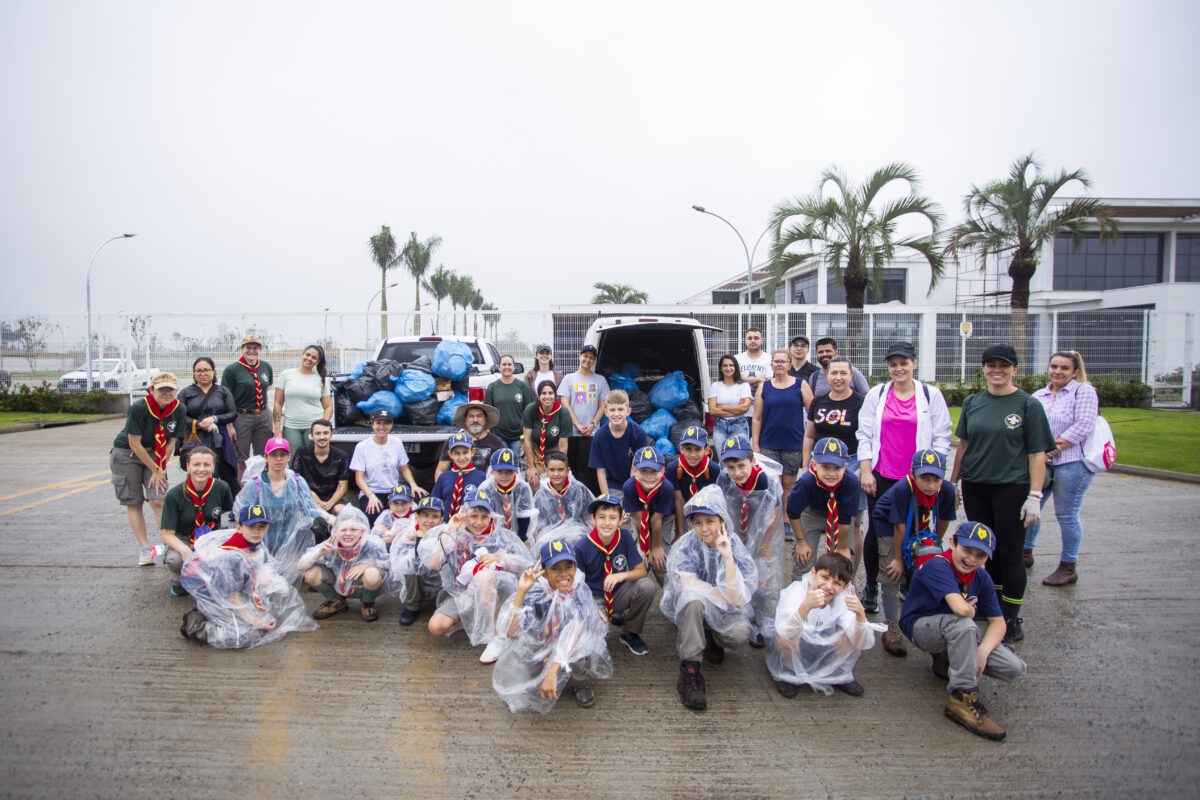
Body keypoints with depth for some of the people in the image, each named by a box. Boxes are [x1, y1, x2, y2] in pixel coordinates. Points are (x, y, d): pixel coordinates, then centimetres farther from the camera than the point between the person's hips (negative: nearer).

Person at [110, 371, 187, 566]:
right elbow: (134, 443, -18)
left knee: (158, 500, -12)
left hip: (155, 455, 2)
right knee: (134, 504, 1)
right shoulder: (138, 408, -23)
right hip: (127, 454, -2)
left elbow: (171, 442, -4)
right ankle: (144, 548, 9)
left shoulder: (179, 409, -13)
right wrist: (154, 469, -13)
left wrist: (160, 468, -9)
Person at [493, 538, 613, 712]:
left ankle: (579, 682, -1)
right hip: (540, 650, 2)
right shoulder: (535, 592, -20)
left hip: (572, 653, -1)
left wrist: (552, 672, -46)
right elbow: (510, 631, -31)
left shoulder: (580, 591, -22)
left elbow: (574, 633, -34)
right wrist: (521, 591, -42)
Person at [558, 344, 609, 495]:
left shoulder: (600, 380, 12)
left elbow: (602, 406, 10)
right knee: (570, 465, 1)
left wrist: (592, 424, -6)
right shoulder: (569, 379, 9)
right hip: (571, 430, 0)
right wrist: (578, 425, -9)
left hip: (591, 432, 0)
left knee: (585, 466, -4)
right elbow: (565, 404, 2)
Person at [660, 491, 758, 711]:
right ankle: (689, 670, -27)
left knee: (739, 636, -30)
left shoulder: (736, 547, -11)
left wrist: (728, 557, -30)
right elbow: (686, 581, -24)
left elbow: (738, 599, -22)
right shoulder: (688, 544, -11)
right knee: (693, 596, -35)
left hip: (723, 611, 1)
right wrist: (725, 596, -20)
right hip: (687, 608, -1)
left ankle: (711, 638, 7)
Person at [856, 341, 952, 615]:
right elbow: (865, 435, 6)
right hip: (881, 476, 1)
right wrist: (865, 471, -1)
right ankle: (871, 587, 21)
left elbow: (941, 438, 3)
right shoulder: (876, 395, 6)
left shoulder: (931, 395, 3)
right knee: (876, 532, 6)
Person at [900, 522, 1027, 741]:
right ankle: (963, 698, -26)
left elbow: (998, 622, -2)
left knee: (1014, 669, -8)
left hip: (954, 633, 7)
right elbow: (961, 609, -39)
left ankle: (946, 659, 11)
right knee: (963, 624, -39)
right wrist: (972, 610, -14)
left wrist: (983, 650, -20)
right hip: (920, 626, -7)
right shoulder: (938, 566, -26)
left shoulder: (981, 577, -1)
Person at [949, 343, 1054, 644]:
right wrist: (953, 482, 12)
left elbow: (1037, 454, -6)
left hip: (1012, 488, -4)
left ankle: (1011, 619, 11)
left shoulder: (1028, 405, -3)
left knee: (1010, 552, 1)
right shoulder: (972, 403, 8)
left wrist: (1035, 496, -12)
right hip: (975, 487, 4)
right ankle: (993, 606, 29)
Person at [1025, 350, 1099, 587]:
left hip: (1071, 463, -6)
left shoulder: (1084, 392, -2)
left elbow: (1083, 427, -13)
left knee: (1067, 515, -1)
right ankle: (1026, 554, 29)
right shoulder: (1039, 395, 16)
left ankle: (1068, 568, 11)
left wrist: (1053, 448, -16)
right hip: (1039, 462, 6)